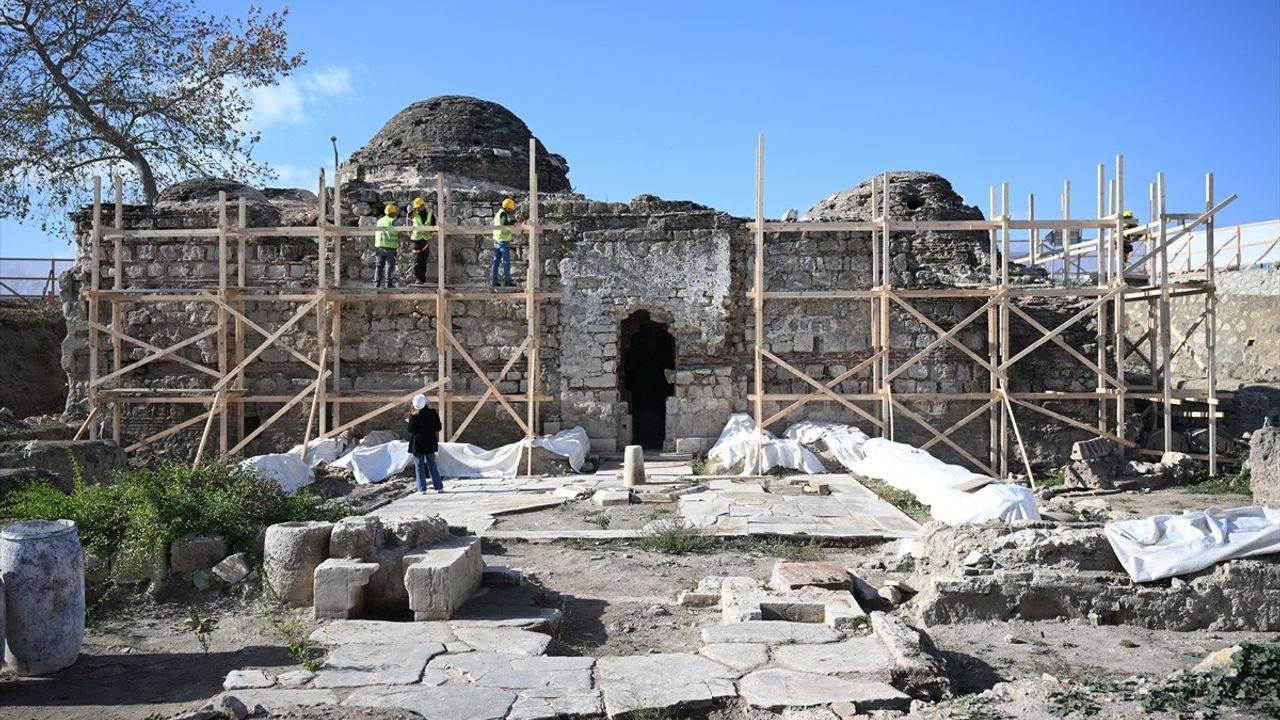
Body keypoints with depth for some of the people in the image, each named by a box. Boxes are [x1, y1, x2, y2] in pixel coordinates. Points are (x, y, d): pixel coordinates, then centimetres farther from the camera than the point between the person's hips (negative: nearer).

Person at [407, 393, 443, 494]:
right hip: (430, 443, 3)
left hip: (417, 443, -2)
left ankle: (422, 489, 3)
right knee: (432, 464, 13)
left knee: (419, 465, 5)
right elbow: (438, 428, -1)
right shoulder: (433, 413, -5)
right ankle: (439, 487, 10)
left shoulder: (413, 415, -12)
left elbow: (410, 429, -8)